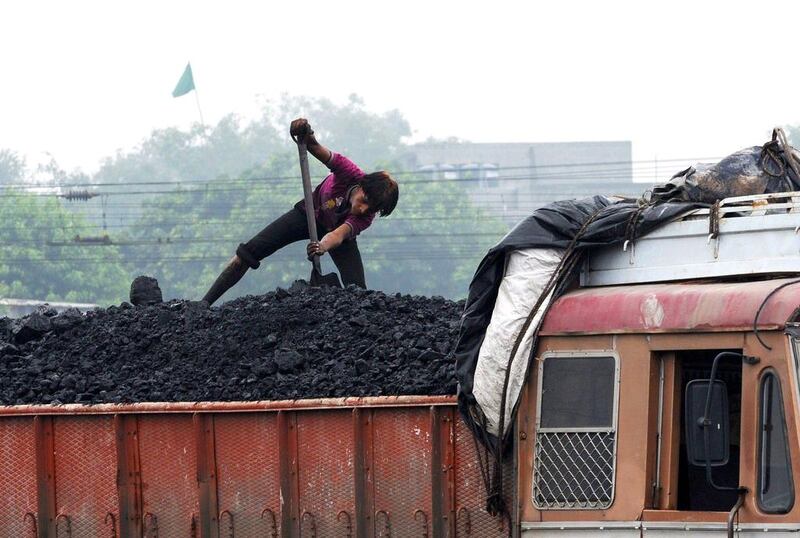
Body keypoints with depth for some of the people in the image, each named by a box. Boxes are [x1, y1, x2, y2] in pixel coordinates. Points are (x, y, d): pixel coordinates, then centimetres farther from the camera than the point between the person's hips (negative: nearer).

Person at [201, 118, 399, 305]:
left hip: (337, 229, -1)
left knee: (357, 291, -24)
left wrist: (324, 246, -72)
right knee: (248, 253, -6)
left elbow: (339, 235, -50)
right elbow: (324, 154, -42)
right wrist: (307, 137, -64)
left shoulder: (365, 218, -36)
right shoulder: (352, 175, -35)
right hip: (312, 212, 1)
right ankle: (205, 304, 1)